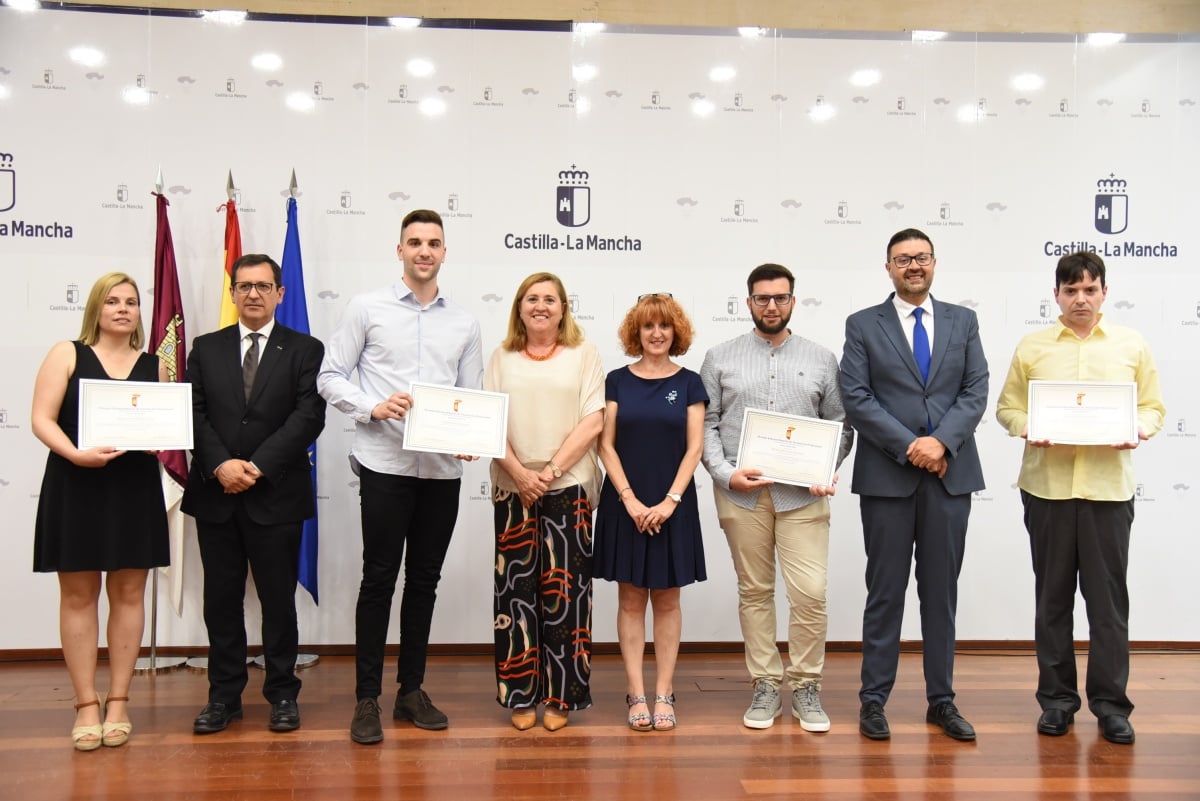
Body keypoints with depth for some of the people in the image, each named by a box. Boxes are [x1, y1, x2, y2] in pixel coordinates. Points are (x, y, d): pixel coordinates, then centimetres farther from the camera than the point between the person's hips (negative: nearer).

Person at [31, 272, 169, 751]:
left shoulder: (154, 364, 10)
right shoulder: (67, 354, 3)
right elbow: (42, 419, -5)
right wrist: (76, 454, -22)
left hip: (135, 489, 2)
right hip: (76, 487, -2)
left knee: (128, 593, 6)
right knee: (78, 595, 3)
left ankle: (118, 701, 16)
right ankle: (86, 704, 12)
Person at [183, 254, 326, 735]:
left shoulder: (304, 350, 3)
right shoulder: (206, 349, 12)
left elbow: (309, 416, -7)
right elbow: (194, 413, 3)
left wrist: (258, 466, -15)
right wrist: (220, 465, -12)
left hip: (276, 495, -2)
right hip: (216, 494, 3)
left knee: (278, 599, 5)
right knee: (221, 599, 9)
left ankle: (283, 694, 17)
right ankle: (224, 695, 21)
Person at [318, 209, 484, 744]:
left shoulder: (464, 323, 11)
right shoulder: (367, 309, 3)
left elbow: (473, 395, 13)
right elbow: (330, 377, 1)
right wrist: (373, 407, -15)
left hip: (443, 468, 3)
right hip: (385, 464, -3)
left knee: (424, 579, 11)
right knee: (379, 578, 0)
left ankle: (411, 690, 23)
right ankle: (367, 698, 11)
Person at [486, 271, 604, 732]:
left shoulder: (583, 354, 5)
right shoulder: (503, 357, 10)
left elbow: (593, 421, -3)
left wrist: (551, 470, -11)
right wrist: (519, 473, -10)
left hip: (569, 487, -2)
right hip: (513, 487, 2)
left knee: (563, 589, 0)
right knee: (517, 588, 3)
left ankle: (561, 696, 11)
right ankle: (521, 695, 14)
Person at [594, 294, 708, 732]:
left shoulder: (688, 383, 3)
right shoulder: (617, 380, 3)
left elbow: (693, 448, -1)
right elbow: (606, 445, 0)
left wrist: (670, 501, -11)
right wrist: (631, 499, -9)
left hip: (672, 506, 0)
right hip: (625, 505, 0)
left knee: (666, 599, 6)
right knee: (631, 599, 4)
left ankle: (664, 693, 13)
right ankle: (636, 693, 11)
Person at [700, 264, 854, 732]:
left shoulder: (821, 360, 10)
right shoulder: (720, 359, 8)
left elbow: (840, 426, 10)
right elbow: (705, 425, 4)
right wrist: (726, 473, -9)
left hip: (803, 494, 0)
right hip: (740, 493, 0)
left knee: (810, 592, -6)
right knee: (754, 590, 8)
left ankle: (806, 685, 12)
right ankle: (765, 685, 20)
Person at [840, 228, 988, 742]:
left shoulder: (963, 322, 11)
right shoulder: (863, 325, 3)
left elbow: (976, 391, 2)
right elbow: (856, 397, -6)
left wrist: (942, 442, -13)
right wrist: (910, 446, -13)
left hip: (950, 474, 3)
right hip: (887, 476, -2)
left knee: (942, 592, 10)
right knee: (885, 592, 4)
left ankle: (941, 700, 20)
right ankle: (873, 699, 14)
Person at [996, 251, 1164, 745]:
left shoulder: (1132, 346, 8)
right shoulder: (1031, 347, 7)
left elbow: (1153, 406, 10)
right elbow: (1007, 406, 8)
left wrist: (1139, 429, -11)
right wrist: (1025, 428, -12)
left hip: (1108, 486, 0)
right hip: (1046, 485, 1)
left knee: (1108, 597, 3)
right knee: (1053, 595, 8)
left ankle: (1110, 703, 15)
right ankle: (1057, 698, 20)